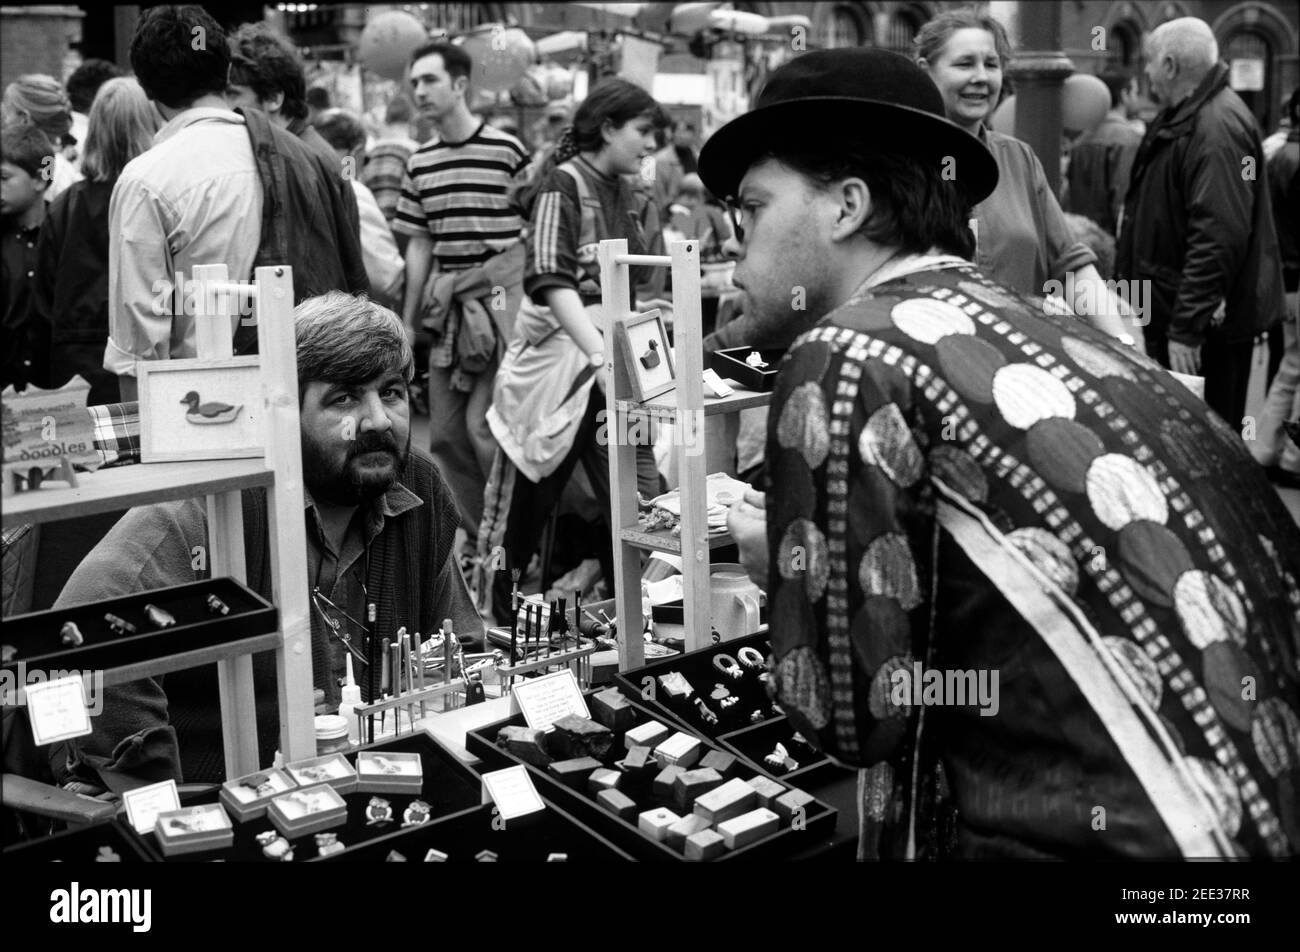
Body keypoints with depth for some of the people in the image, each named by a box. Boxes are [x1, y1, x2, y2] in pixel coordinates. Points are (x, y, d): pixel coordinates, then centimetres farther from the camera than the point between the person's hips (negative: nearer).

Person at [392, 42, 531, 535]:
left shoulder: (506, 150, -6)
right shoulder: (420, 162, 11)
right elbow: (419, 245, 15)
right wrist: (408, 323, 13)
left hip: (499, 293, -6)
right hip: (445, 301, 6)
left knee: (483, 423, -11)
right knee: (445, 433, 7)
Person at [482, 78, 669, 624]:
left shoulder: (638, 197, 14)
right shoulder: (561, 186, -7)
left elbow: (651, 289, 11)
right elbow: (551, 281, -21)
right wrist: (600, 355, -31)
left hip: (619, 362, 6)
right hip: (561, 357, -6)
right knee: (529, 498, 6)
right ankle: (498, 615, 22)